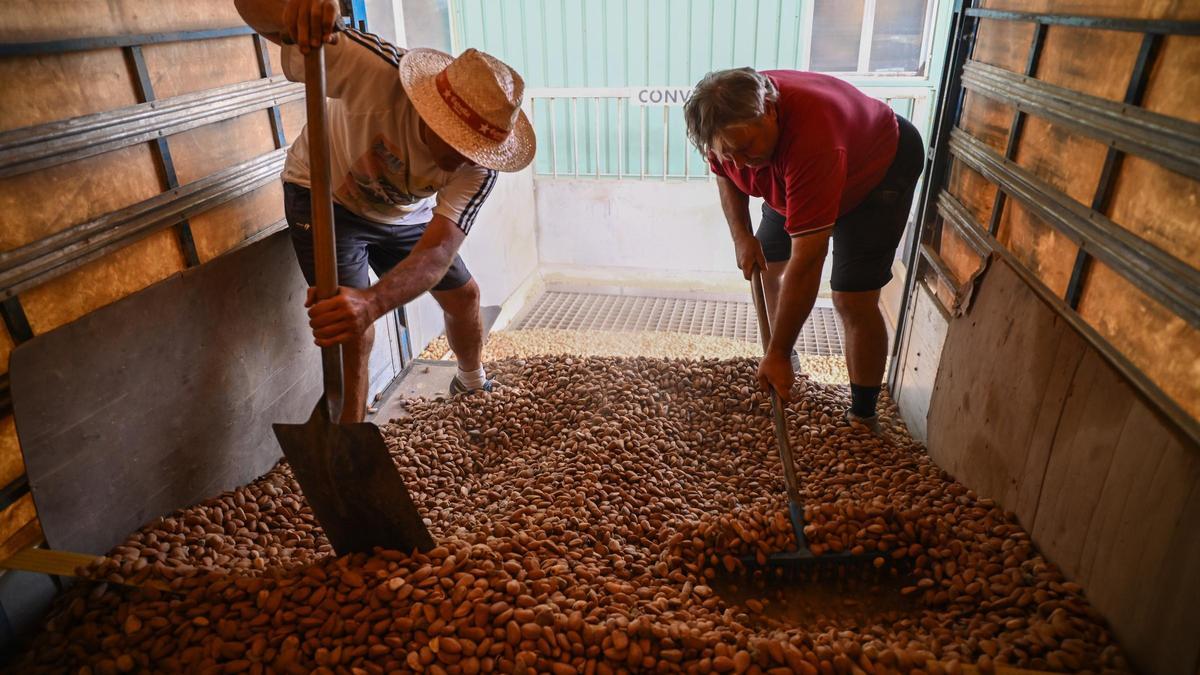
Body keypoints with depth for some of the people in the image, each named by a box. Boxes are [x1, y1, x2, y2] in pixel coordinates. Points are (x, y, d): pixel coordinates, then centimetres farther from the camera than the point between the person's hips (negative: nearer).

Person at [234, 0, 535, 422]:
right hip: (324, 196, -4)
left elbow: (437, 252, -40)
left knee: (463, 295, 12)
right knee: (351, 329, -18)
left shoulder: (478, 166, -29)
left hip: (404, 214, 4)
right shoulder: (377, 70, -38)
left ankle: (472, 384, 43)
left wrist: (372, 302, -60)